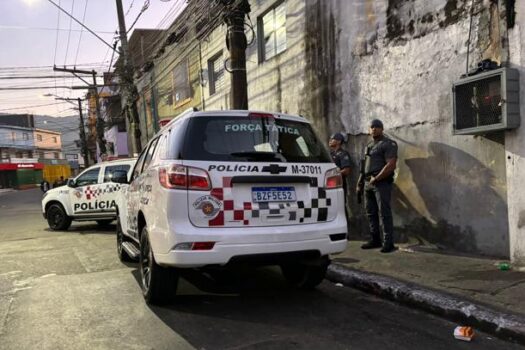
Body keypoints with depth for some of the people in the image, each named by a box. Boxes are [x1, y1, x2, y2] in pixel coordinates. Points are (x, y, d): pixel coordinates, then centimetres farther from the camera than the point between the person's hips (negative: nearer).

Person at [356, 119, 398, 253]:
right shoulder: (369, 145, 20)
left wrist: (376, 178, -15)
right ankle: (375, 240, 19)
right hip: (368, 183, 8)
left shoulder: (388, 144, -4)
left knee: (384, 213, -8)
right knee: (371, 213, 10)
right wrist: (360, 182, 15)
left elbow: (390, 165, -15)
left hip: (382, 183, -8)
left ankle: (388, 243, -5)